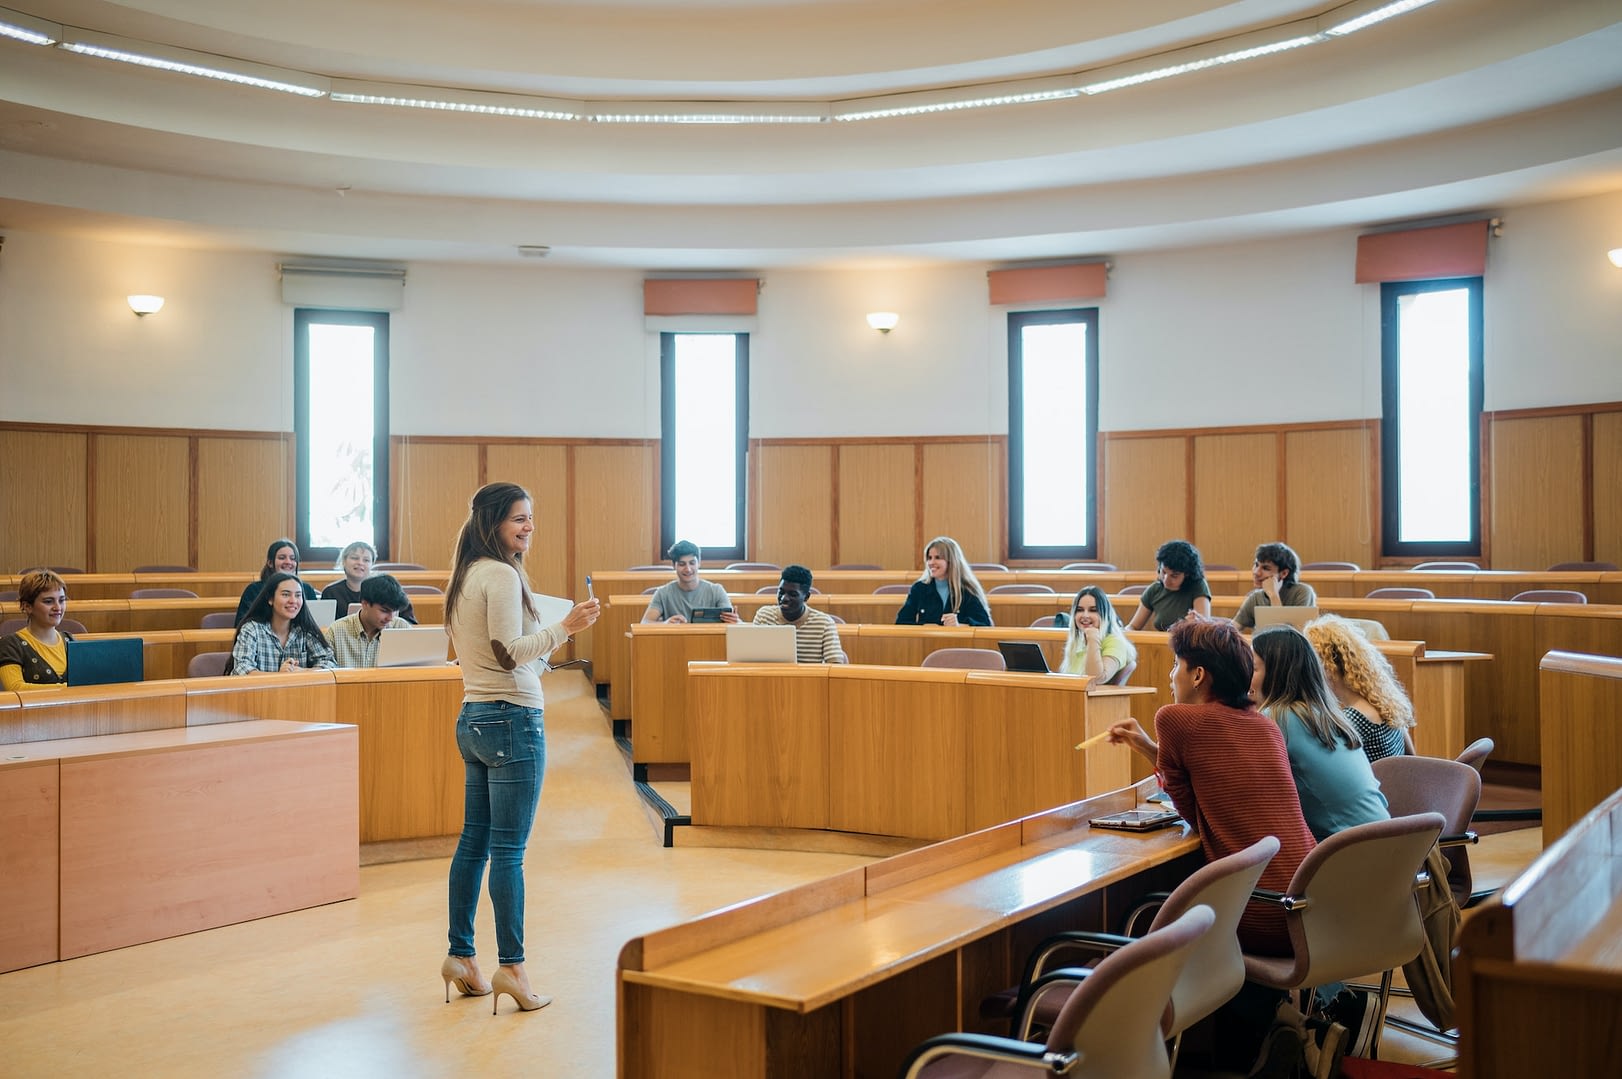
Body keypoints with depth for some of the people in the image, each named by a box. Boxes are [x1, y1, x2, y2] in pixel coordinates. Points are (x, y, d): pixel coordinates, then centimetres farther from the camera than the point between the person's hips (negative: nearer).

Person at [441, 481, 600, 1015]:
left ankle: (461, 955, 21)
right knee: (509, 849, -5)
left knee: (474, 840, 14)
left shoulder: (466, 575, 14)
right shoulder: (502, 575, -15)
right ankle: (511, 966, 0)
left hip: (473, 719, 10)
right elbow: (510, 653, -19)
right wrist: (565, 627, -21)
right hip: (511, 720, -9)